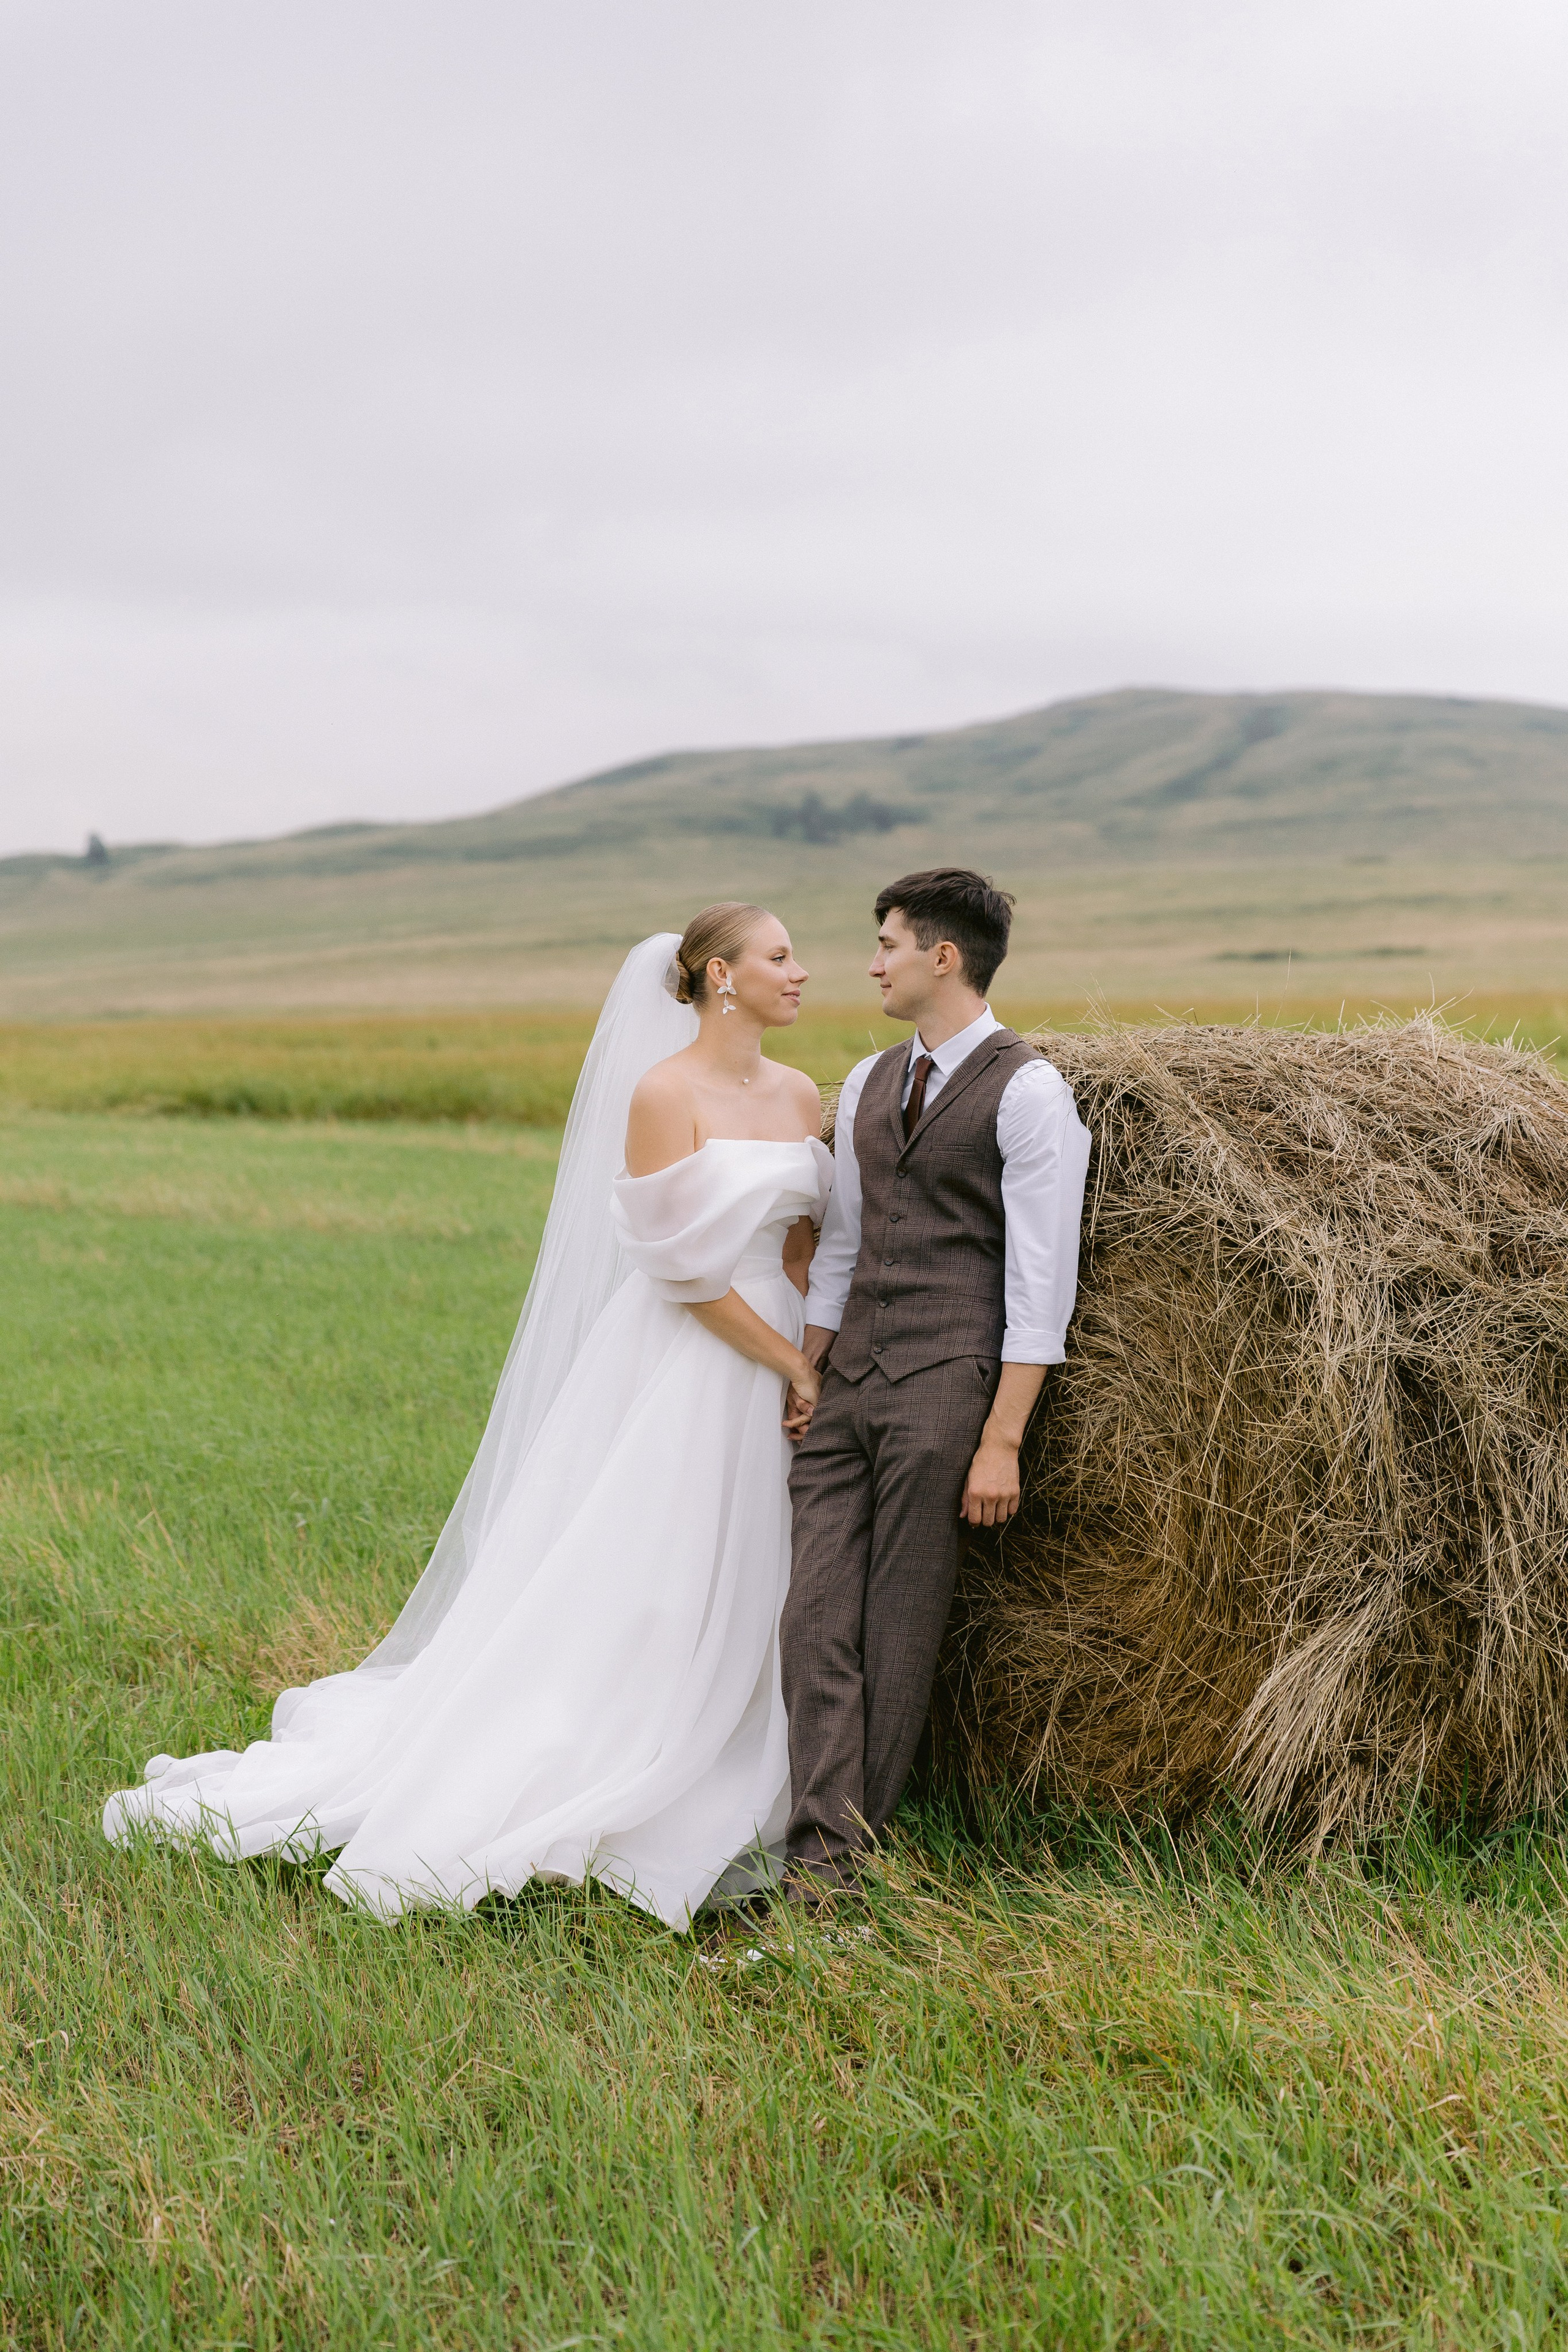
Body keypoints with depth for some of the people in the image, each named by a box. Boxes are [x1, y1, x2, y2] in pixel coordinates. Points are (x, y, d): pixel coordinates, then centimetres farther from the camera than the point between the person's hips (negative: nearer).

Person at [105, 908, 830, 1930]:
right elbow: (683, 1268, -16)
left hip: (778, 1370, 7)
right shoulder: (662, 1093, -14)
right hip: (678, 1375, -7)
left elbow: (807, 1234, 12)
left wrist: (809, 1360, -3)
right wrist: (791, 1366, -11)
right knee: (612, 1599, -3)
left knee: (744, 1602, 9)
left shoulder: (800, 1096, 8)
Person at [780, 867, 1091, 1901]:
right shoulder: (868, 1084, 17)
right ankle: (825, 1844, -2)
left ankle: (857, 1846, 9)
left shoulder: (1028, 1090, -6)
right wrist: (802, 1378, 15)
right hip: (849, 1388, 7)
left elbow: (1041, 1278, -10)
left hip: (944, 1387, -6)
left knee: (901, 1624, -1)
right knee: (818, 1616, -3)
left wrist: (1002, 1438, -14)